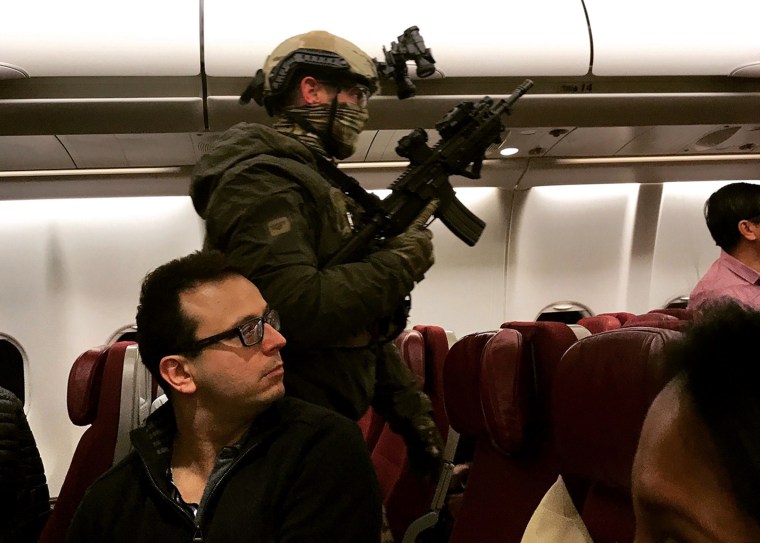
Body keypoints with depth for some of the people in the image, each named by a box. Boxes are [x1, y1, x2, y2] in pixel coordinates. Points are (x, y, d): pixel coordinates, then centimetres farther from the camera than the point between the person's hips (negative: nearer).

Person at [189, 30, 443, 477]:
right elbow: (293, 311, -30)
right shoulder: (264, 179, -14)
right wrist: (399, 263, -17)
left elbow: (365, 324, 20)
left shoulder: (319, 180, 17)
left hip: (325, 427, 9)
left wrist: (410, 409, 15)